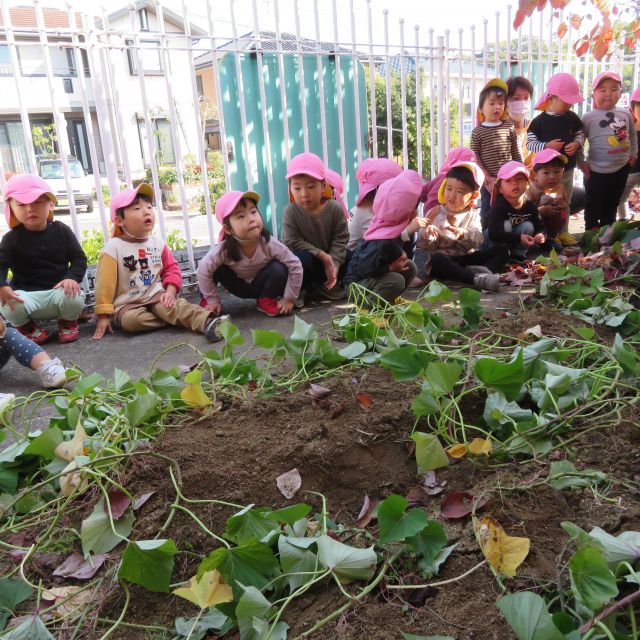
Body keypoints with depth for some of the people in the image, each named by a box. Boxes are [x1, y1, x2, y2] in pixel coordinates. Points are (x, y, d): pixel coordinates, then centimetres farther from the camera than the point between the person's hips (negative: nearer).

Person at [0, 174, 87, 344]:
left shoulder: (62, 231, -1)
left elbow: (79, 259, 0)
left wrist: (72, 278, -20)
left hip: (59, 290, 0)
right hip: (27, 294, 0)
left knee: (74, 297, -32)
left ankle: (68, 323, 6)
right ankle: (28, 328, 7)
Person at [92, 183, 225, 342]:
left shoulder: (158, 244, 4)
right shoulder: (113, 247, -9)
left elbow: (171, 269, 11)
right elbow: (105, 283, -9)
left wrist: (170, 291, -9)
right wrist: (103, 316, -10)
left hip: (156, 296, 2)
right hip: (127, 305, -2)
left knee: (175, 305, -30)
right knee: (130, 320, -34)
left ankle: (207, 321, -49)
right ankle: (178, 318, -28)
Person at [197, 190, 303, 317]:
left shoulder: (270, 244, -31)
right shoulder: (223, 250, -32)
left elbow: (295, 266, -26)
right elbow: (203, 270, -24)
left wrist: (289, 298, -23)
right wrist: (212, 300, -16)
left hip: (261, 284, 0)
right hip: (238, 286, 0)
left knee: (279, 269, -29)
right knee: (215, 268, -26)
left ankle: (267, 301, -3)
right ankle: (206, 303, -2)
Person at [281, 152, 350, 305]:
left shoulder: (336, 208, -14)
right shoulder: (290, 211, -19)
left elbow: (340, 240, -11)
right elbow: (292, 242, -20)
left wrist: (334, 264, -26)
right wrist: (321, 255, -25)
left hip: (330, 257, 3)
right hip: (307, 258, -3)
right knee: (299, 259, -35)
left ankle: (325, 285, 8)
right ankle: (299, 289, -5)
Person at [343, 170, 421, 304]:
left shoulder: (389, 227, -3)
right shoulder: (382, 241, -31)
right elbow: (364, 268, -33)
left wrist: (401, 256, -4)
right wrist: (391, 267, -22)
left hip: (370, 278, 9)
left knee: (410, 267, 4)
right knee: (396, 280, -30)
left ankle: (387, 299, 9)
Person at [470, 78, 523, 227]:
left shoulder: (509, 127, 3)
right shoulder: (478, 131, -3)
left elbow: (516, 153, 7)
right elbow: (474, 156, -7)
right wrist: (486, 176, -12)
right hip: (488, 181, -2)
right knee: (487, 210, 7)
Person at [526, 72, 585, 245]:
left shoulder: (572, 118, 1)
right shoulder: (539, 121, -12)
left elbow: (581, 133, 11)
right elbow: (529, 143, -11)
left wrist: (577, 144, -10)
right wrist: (546, 146, -25)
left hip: (567, 169, 5)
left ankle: (563, 232, 29)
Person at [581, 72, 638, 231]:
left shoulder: (625, 114, 2)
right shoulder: (589, 117, -13)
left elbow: (632, 134, 18)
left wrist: (633, 153, 15)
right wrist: (582, 162, -14)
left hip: (621, 169, 5)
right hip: (596, 171, -5)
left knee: (612, 205, 20)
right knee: (594, 207, 9)